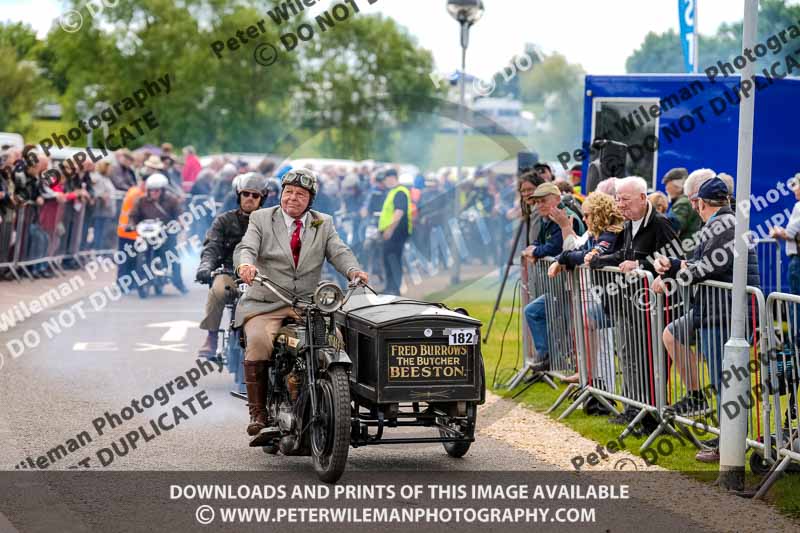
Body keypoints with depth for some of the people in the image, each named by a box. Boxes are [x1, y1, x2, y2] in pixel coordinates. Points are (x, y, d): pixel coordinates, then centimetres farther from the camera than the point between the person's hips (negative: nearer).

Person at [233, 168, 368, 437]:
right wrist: (245, 264, -31)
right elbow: (246, 248, -6)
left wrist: (353, 271, -23)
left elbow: (339, 252, 1)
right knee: (258, 342, -31)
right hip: (265, 304, -2)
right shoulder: (261, 219, 9)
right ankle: (257, 411, -20)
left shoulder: (323, 224, 15)